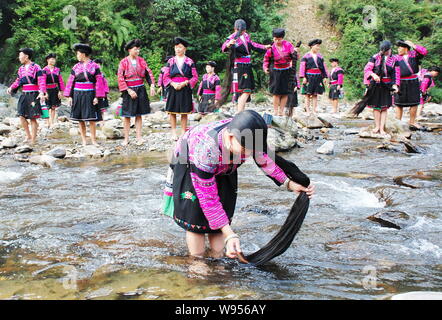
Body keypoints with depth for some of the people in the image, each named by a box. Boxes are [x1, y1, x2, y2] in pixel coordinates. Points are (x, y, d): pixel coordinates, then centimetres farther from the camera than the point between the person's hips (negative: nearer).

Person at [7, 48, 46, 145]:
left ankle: (33, 139, 8)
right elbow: (18, 81, 16)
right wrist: (11, 88, -2)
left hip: (34, 95, -6)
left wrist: (42, 93, -26)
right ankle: (28, 135, 16)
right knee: (22, 116, -1)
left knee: (33, 118, -2)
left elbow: (41, 81, -14)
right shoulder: (21, 69, 13)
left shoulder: (36, 67, -7)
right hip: (24, 95, 6)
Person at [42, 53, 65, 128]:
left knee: (53, 107, 7)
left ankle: (52, 123, 14)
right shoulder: (44, 70, -5)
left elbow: (60, 81, 7)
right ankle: (48, 123, 9)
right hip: (47, 90, -3)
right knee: (47, 107, 1)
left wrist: (61, 91, 2)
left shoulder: (57, 70, 5)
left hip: (55, 90, 3)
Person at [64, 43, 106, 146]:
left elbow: (99, 82, -4)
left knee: (91, 119, -5)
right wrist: (69, 96, 2)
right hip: (78, 94, 3)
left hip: (89, 95, -3)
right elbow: (71, 82, 8)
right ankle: (84, 140, 10)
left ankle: (93, 140, 3)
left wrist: (97, 97, -9)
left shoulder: (94, 66, -1)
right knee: (80, 119, 3)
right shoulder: (76, 67, 7)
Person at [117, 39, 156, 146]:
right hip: (129, 90, -3)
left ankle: (139, 137, 10)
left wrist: (152, 86, -10)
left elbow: (149, 73, 4)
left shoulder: (141, 61, 4)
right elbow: (120, 78, -9)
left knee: (139, 115, 6)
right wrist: (129, 90, -15)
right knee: (127, 116, 3)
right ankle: (126, 138, 10)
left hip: (140, 90, 3)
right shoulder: (123, 62, -6)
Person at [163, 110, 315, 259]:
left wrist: (289, 183, -15)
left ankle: (217, 258, 10)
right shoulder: (206, 151, -46)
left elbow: (263, 158, -8)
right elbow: (208, 199, -38)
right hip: (189, 166, -4)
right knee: (196, 217, -11)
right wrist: (229, 234, -42)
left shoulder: (245, 136, -32)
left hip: (220, 169, 5)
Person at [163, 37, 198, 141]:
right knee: (172, 111, 1)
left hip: (185, 89, -1)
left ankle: (183, 132, 9)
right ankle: (174, 132, 9)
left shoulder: (190, 62, 3)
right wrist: (173, 84, -12)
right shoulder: (170, 61, 7)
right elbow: (165, 76, 6)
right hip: (173, 89, 1)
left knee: (184, 112, 1)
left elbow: (195, 77, 1)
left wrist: (184, 83, -12)